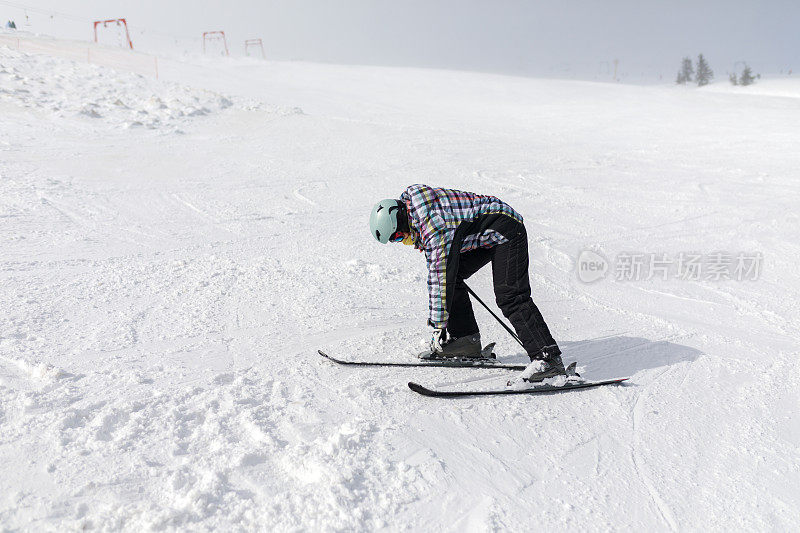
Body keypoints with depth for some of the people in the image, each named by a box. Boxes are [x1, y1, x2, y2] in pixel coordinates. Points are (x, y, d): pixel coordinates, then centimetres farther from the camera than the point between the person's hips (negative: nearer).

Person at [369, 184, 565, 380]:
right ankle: (464, 338, 9)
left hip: (507, 230, -11)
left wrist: (438, 327, -24)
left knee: (509, 297, -20)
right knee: (453, 275, 5)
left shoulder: (435, 229, -30)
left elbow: (440, 278, -29)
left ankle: (548, 357, -20)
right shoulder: (408, 197, -3)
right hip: (485, 232, 11)